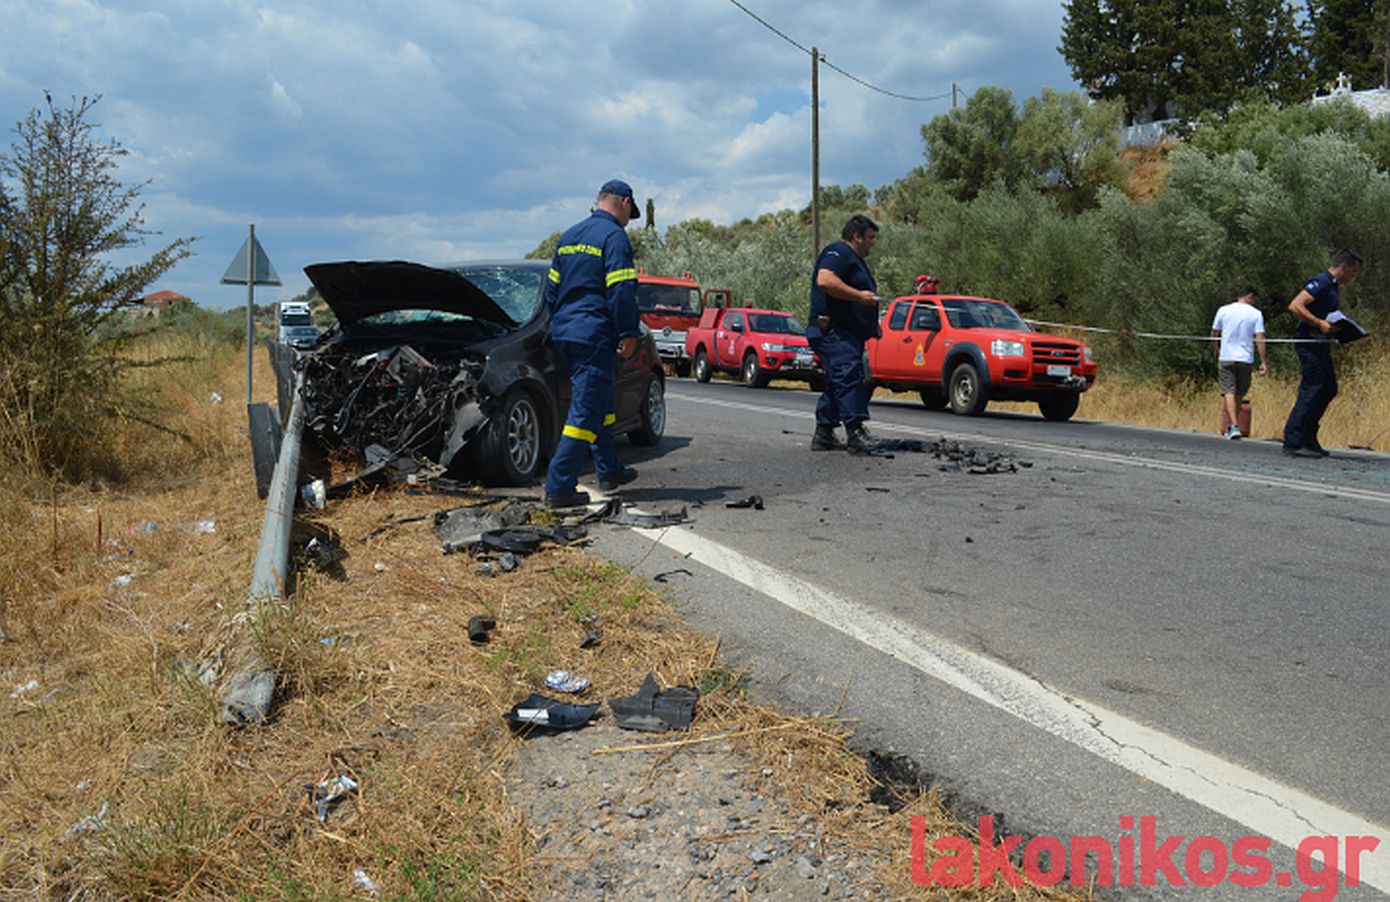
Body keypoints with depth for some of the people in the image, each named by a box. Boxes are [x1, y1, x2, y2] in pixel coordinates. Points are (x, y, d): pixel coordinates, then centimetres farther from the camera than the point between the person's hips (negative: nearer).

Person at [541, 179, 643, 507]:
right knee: (586, 409, -7)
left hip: (564, 333, 9)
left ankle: (609, 471, 30)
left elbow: (551, 288, 20)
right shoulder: (614, 236, -9)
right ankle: (559, 488, -10)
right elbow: (622, 291, -16)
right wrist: (629, 333, -12)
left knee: (598, 402, 21)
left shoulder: (569, 236, 17)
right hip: (594, 335, -9)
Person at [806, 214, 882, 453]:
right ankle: (855, 430, -29)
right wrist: (859, 295, -22)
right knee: (849, 375, -22)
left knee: (838, 383, 11)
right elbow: (825, 280, -26)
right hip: (833, 332, -11)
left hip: (848, 334, 11)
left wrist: (872, 325, 25)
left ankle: (823, 435, 15)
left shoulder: (855, 260, 28)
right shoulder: (837, 253, -7)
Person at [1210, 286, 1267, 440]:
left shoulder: (1223, 310, 4)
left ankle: (1234, 426, -19)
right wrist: (1264, 362, -4)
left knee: (1229, 392, -4)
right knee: (1239, 394, 12)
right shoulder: (1256, 314, -1)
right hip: (1246, 359, 0)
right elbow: (1260, 339, -6)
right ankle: (1232, 427, 19)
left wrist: (1217, 352, 26)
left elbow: (1214, 335, 10)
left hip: (1226, 358, 0)